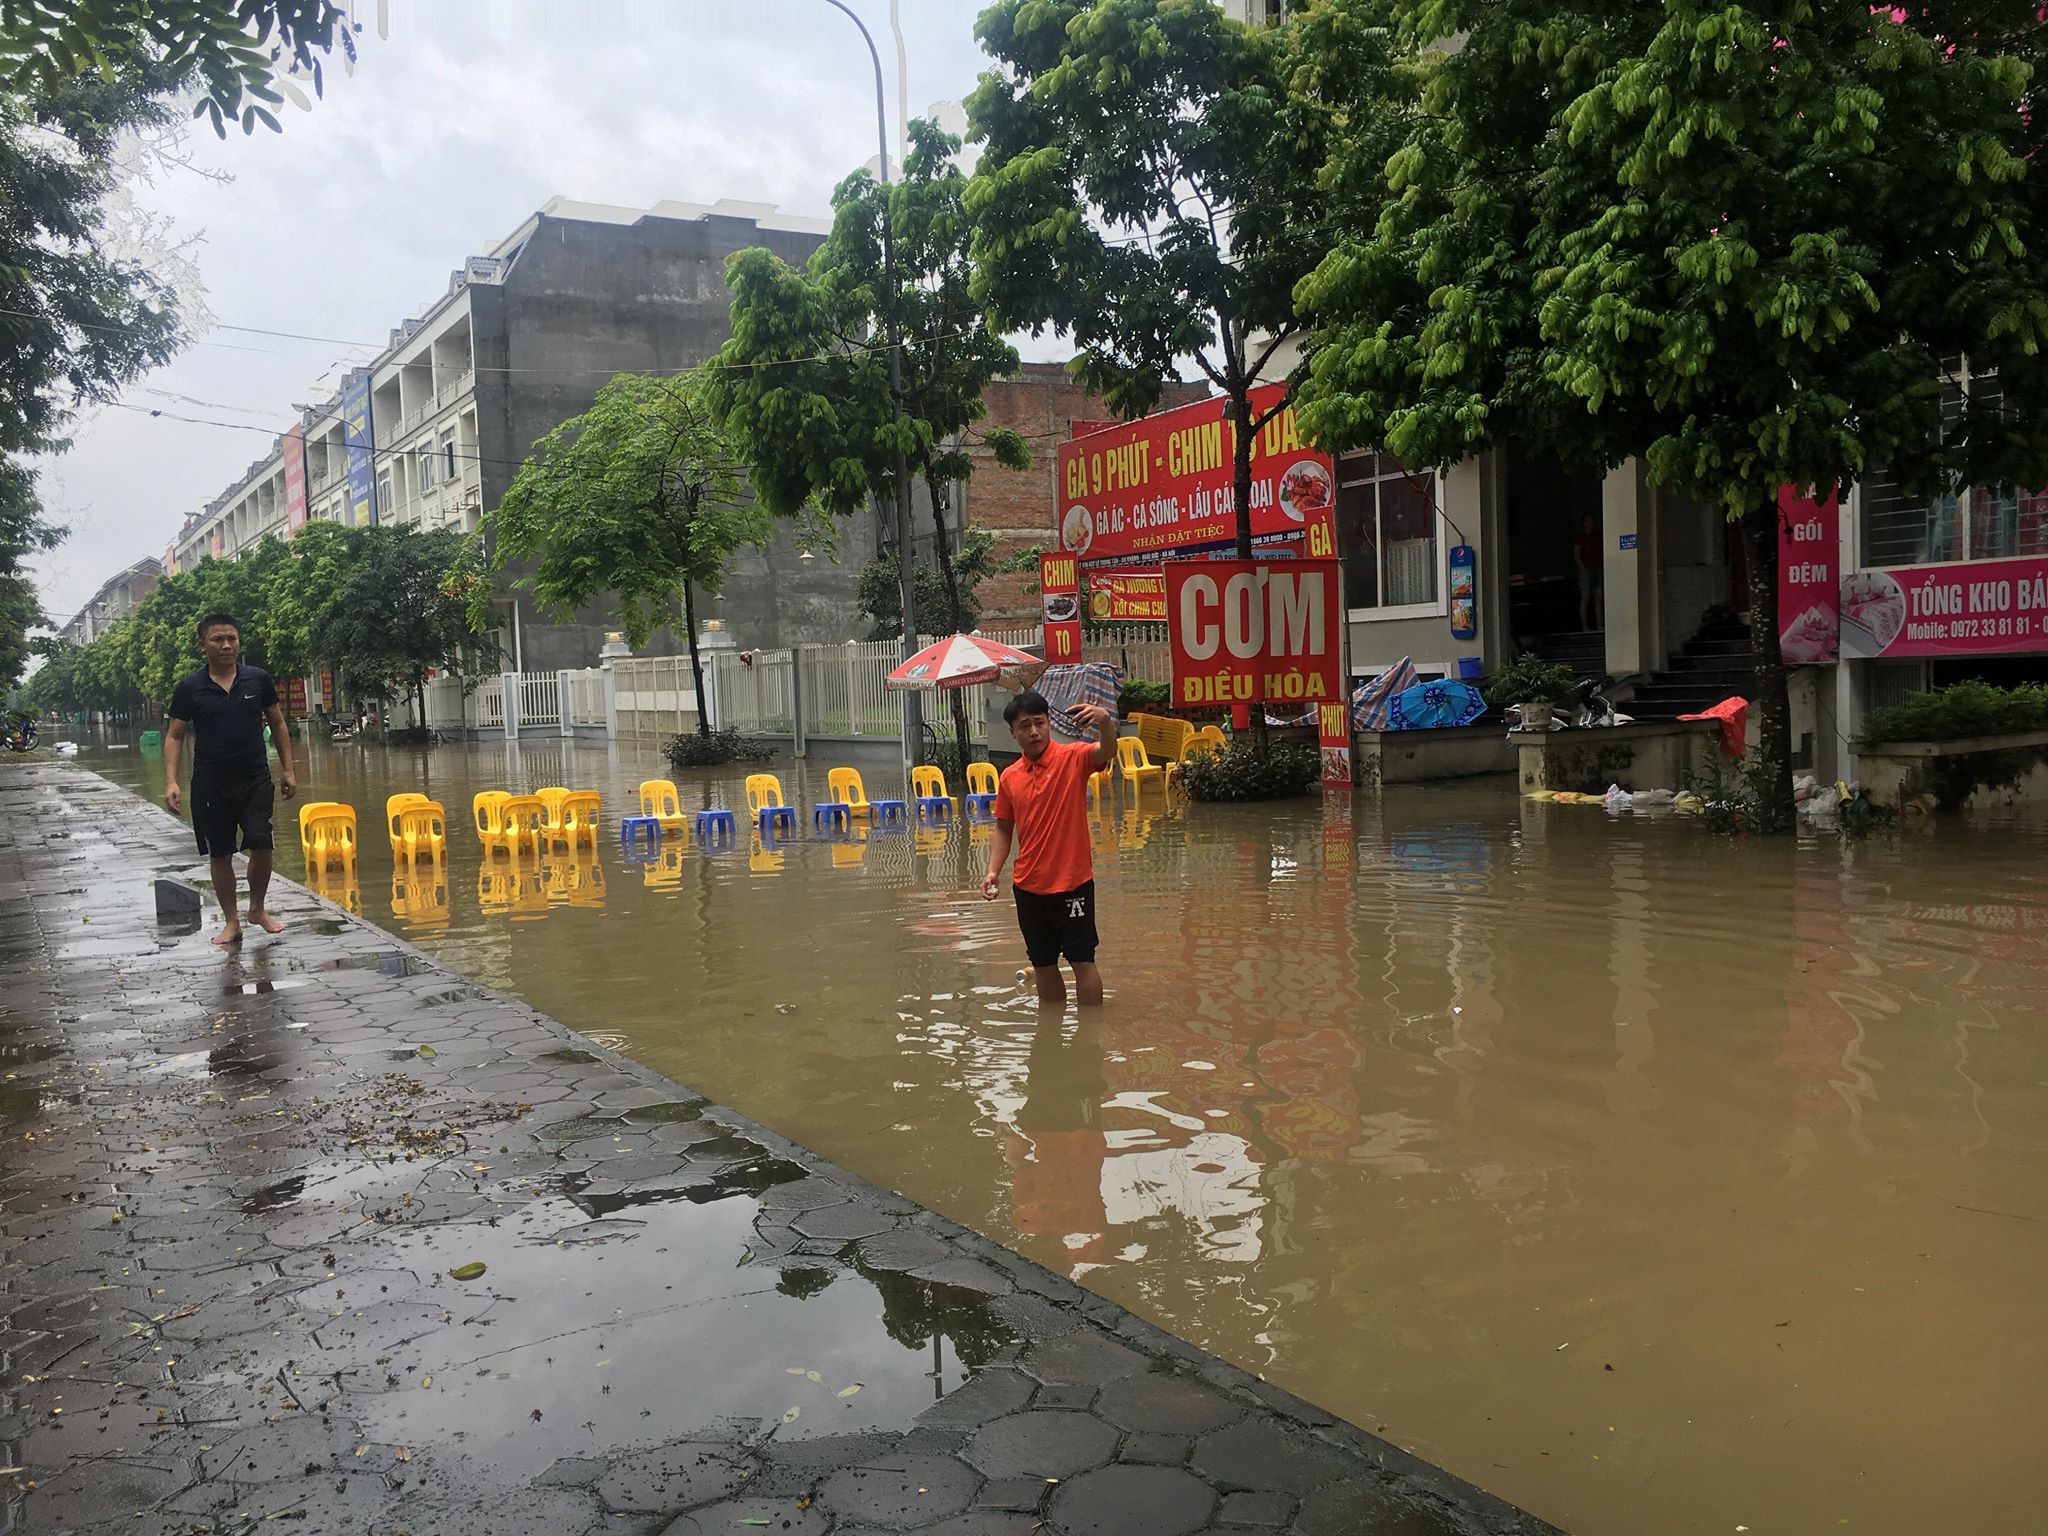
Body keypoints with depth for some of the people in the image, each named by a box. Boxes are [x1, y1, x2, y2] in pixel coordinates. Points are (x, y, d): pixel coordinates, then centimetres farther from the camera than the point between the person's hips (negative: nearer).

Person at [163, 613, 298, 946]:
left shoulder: (259, 680, 1)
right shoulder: (189, 688, -2)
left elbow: (277, 724, 10)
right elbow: (174, 736, 1)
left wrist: (287, 769, 5)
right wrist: (171, 781, -10)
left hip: (255, 780, 0)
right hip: (210, 785, 0)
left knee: (261, 846, -9)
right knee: (220, 855, 5)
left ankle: (258, 909, 14)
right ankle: (232, 922, 18)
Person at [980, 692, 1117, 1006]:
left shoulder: (1073, 757, -9)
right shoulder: (1009, 777, 4)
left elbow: (1107, 753, -29)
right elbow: (1003, 829, 13)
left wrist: (1105, 721, -50)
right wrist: (993, 871, 1)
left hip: (1073, 882, -5)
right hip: (1029, 886, 5)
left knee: (1082, 960, 0)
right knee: (1043, 964, 14)